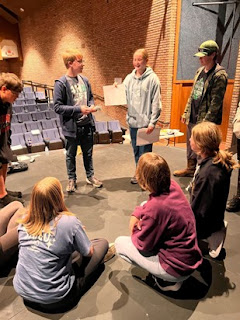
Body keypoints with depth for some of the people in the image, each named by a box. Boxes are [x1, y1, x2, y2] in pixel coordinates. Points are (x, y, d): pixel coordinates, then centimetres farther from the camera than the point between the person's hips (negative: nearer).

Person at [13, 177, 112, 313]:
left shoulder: (25, 220, -9)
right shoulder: (69, 222, -24)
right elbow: (88, 252, -7)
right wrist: (79, 232, 14)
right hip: (53, 301, -5)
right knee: (103, 243, 6)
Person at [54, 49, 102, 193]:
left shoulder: (85, 80, 4)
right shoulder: (61, 83, -12)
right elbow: (57, 107, -15)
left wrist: (91, 106, -7)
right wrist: (79, 109, -21)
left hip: (87, 124, 5)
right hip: (72, 126, -4)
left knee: (88, 153, 17)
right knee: (71, 155, 12)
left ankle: (90, 176, 35)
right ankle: (72, 179, 29)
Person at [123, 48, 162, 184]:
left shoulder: (152, 78, -6)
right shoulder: (129, 78, 10)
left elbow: (156, 103, -9)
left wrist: (152, 122, -13)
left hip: (146, 122, -5)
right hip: (132, 121, 5)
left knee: (145, 152, 2)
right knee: (136, 150, 15)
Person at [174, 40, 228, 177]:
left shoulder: (220, 75, -13)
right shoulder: (200, 71, 12)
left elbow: (216, 102, -17)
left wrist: (206, 121, -20)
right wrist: (186, 112, 14)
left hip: (204, 120, -8)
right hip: (192, 118, 8)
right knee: (191, 145, 18)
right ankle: (191, 168, 36)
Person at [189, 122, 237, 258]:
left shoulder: (208, 173, -33)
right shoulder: (216, 159, -7)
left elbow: (200, 211, -25)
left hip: (203, 223, -8)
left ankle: (212, 236, 9)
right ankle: (214, 231, 17)